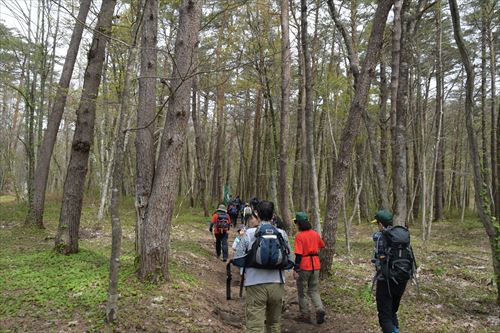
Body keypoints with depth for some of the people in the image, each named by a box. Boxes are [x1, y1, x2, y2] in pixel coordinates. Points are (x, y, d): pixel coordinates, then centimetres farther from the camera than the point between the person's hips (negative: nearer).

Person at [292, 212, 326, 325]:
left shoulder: (299, 236, -16)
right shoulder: (315, 234, 2)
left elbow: (298, 254, -20)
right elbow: (322, 245, 19)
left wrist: (295, 269, -17)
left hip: (304, 267, -5)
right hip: (315, 265, 5)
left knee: (301, 291, 11)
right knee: (313, 290, 17)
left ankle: (305, 315, 17)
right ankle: (319, 309, -2)